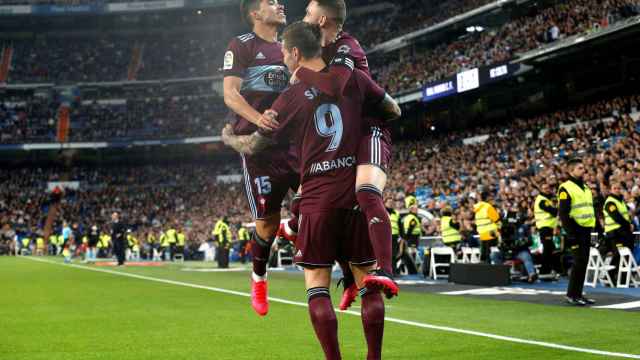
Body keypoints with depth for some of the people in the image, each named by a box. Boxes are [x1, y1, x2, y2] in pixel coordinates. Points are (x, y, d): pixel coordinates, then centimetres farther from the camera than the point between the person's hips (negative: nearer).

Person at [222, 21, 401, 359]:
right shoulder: (353, 78, 3)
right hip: (357, 194, 3)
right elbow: (394, 111, 14)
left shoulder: (291, 97, -1)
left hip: (317, 198, -2)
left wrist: (227, 136, 28)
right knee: (366, 280, 9)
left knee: (317, 286, 5)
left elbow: (252, 145, 7)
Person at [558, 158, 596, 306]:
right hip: (576, 231, -8)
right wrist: (570, 233, -20)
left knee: (583, 263, 9)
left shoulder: (586, 188, 18)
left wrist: (593, 227, 17)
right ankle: (571, 295, -2)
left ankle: (578, 294, 16)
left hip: (586, 231, 8)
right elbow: (563, 213, -15)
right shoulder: (565, 189, -10)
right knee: (579, 262, -10)